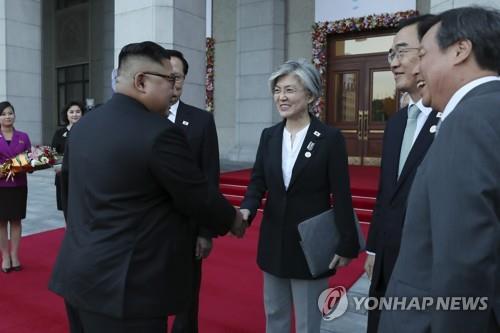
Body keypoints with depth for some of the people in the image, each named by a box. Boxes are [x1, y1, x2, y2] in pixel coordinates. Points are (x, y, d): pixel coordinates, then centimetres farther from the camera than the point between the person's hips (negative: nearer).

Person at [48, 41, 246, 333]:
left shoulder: (82, 126, 5)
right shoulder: (159, 133, -20)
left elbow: (68, 189, 15)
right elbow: (199, 198, -12)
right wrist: (233, 220, 7)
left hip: (78, 275, 8)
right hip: (125, 287, -8)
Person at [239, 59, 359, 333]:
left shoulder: (330, 138, -11)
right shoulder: (269, 136, 3)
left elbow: (342, 196, -10)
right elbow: (258, 181, 0)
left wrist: (347, 245, -9)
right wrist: (247, 209, -20)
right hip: (274, 242, 5)